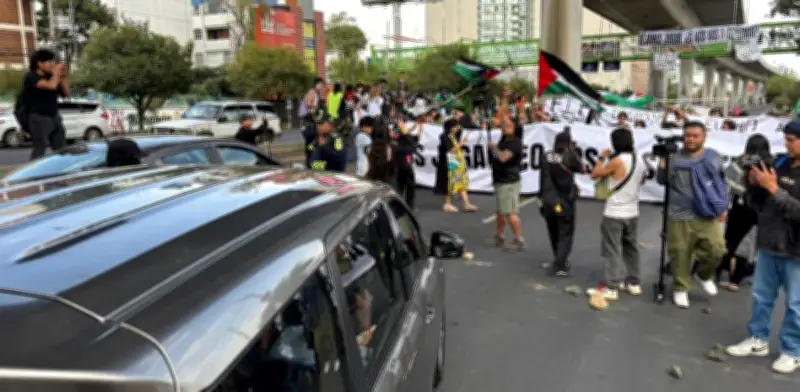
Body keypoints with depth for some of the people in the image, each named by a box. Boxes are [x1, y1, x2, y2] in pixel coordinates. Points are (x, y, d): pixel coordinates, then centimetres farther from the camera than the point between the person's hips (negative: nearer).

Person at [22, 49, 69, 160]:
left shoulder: (50, 76, 11)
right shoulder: (31, 76, -10)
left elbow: (66, 93, 13)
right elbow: (51, 86, -29)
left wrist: (64, 77, 3)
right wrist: (56, 73, -12)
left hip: (54, 117, 7)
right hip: (39, 118, -7)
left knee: (61, 149, 10)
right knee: (40, 149, -12)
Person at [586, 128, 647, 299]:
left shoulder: (616, 161, -20)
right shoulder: (639, 160, 4)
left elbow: (595, 174, -10)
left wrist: (602, 157, 3)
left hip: (614, 214, -7)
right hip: (632, 212, 7)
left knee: (613, 251, -2)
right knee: (631, 248, 18)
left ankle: (611, 288, 2)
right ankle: (634, 283, 27)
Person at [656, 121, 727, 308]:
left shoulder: (714, 157, 7)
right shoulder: (675, 158, -3)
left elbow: (722, 183, 16)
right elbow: (662, 181, 3)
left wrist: (723, 207, 11)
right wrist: (662, 165, -15)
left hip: (709, 217, 2)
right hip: (680, 218, -2)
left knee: (715, 250, -4)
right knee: (680, 255, 4)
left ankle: (705, 275, 27)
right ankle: (681, 288, 24)